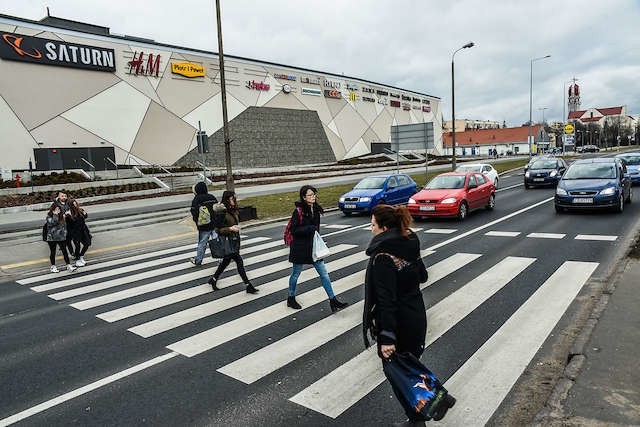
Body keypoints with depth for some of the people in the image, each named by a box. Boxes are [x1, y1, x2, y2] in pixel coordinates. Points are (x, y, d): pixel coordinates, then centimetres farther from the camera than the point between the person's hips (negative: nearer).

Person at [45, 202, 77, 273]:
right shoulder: (49, 216, -7)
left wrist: (64, 233, 4)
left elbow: (64, 225, 13)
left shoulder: (61, 216, 6)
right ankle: (53, 267, 20)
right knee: (53, 252, 9)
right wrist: (55, 215, -22)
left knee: (64, 251, 1)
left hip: (61, 237, 3)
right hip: (52, 238, -3)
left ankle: (69, 265, 4)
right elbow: (52, 223, -25)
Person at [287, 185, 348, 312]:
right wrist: (309, 228, -24)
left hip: (313, 246, 6)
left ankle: (333, 301, 8)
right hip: (300, 248, -6)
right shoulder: (298, 211, -16)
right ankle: (291, 299, 31)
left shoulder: (316, 210, 5)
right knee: (296, 274, 11)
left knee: (324, 273, 3)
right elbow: (293, 230, -18)